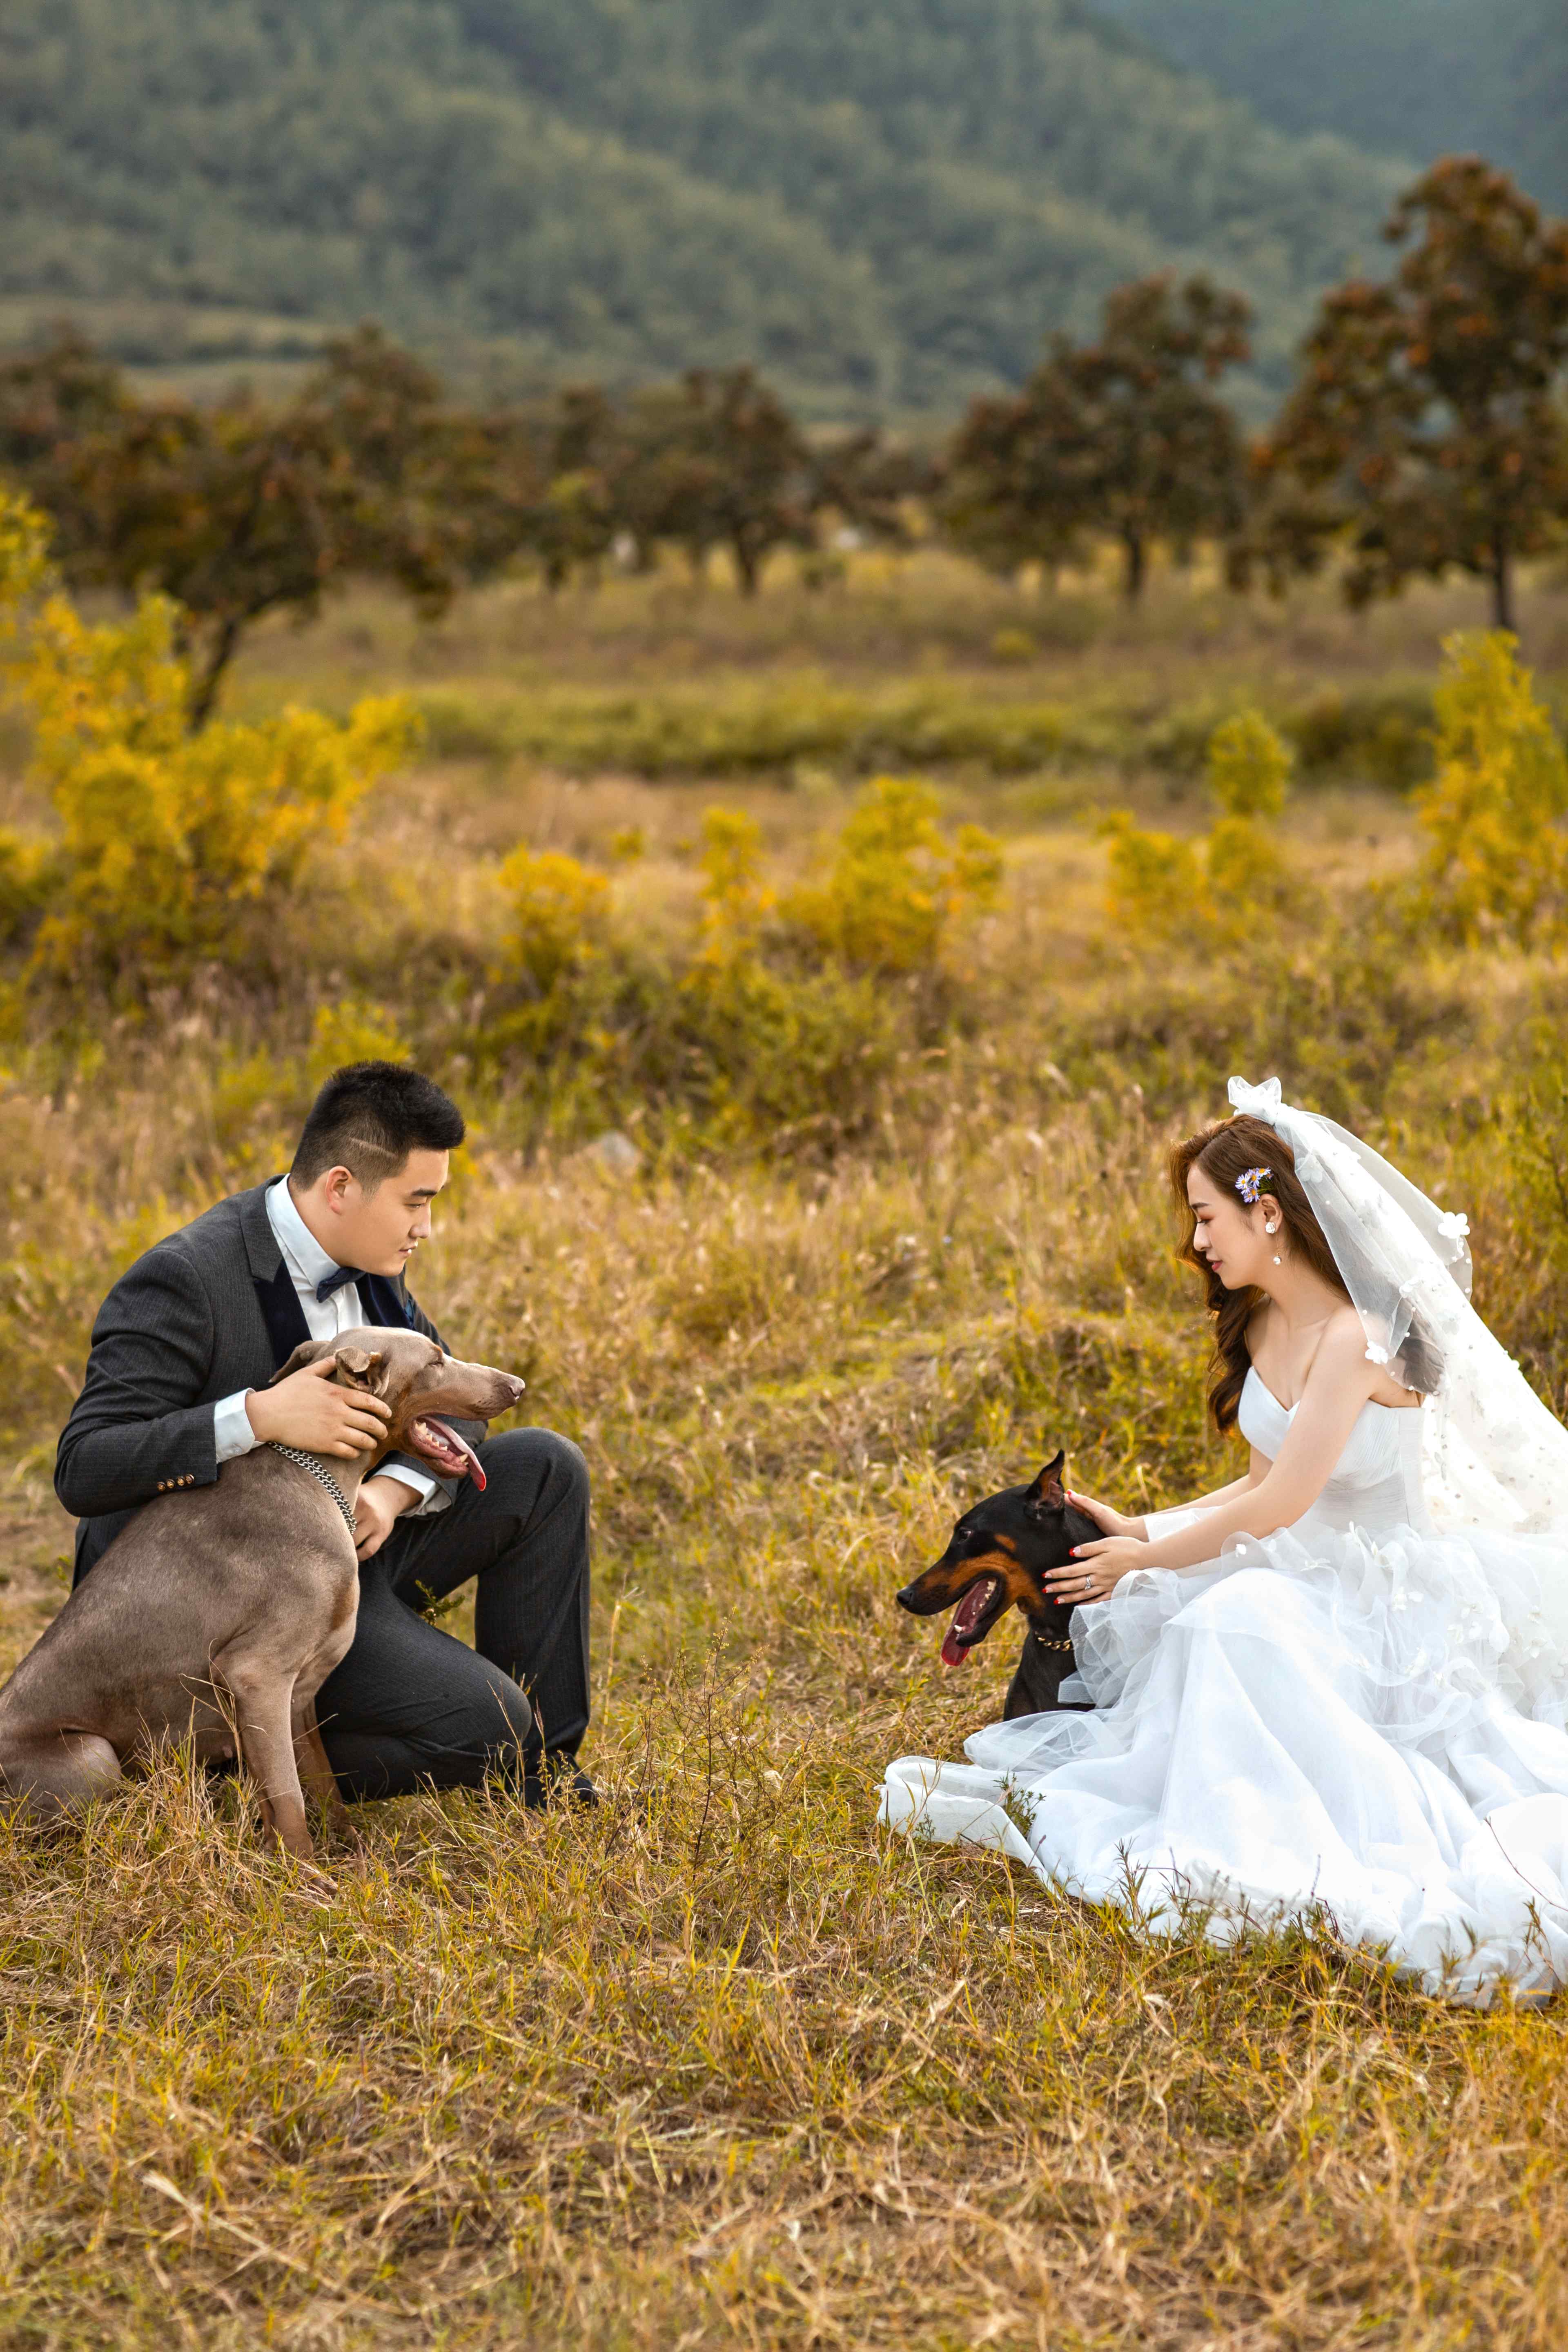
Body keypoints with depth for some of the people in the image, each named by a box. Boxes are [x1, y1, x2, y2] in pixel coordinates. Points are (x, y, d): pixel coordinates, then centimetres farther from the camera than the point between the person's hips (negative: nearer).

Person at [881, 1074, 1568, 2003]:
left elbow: (1280, 1506, -22)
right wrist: (1138, 1529, 6)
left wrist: (1142, 1560, -10)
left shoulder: (1355, 1339, -22)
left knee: (1241, 1621, -32)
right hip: (1305, 1580, 9)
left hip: (1386, 1600, -9)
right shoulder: (1263, 1326, 6)